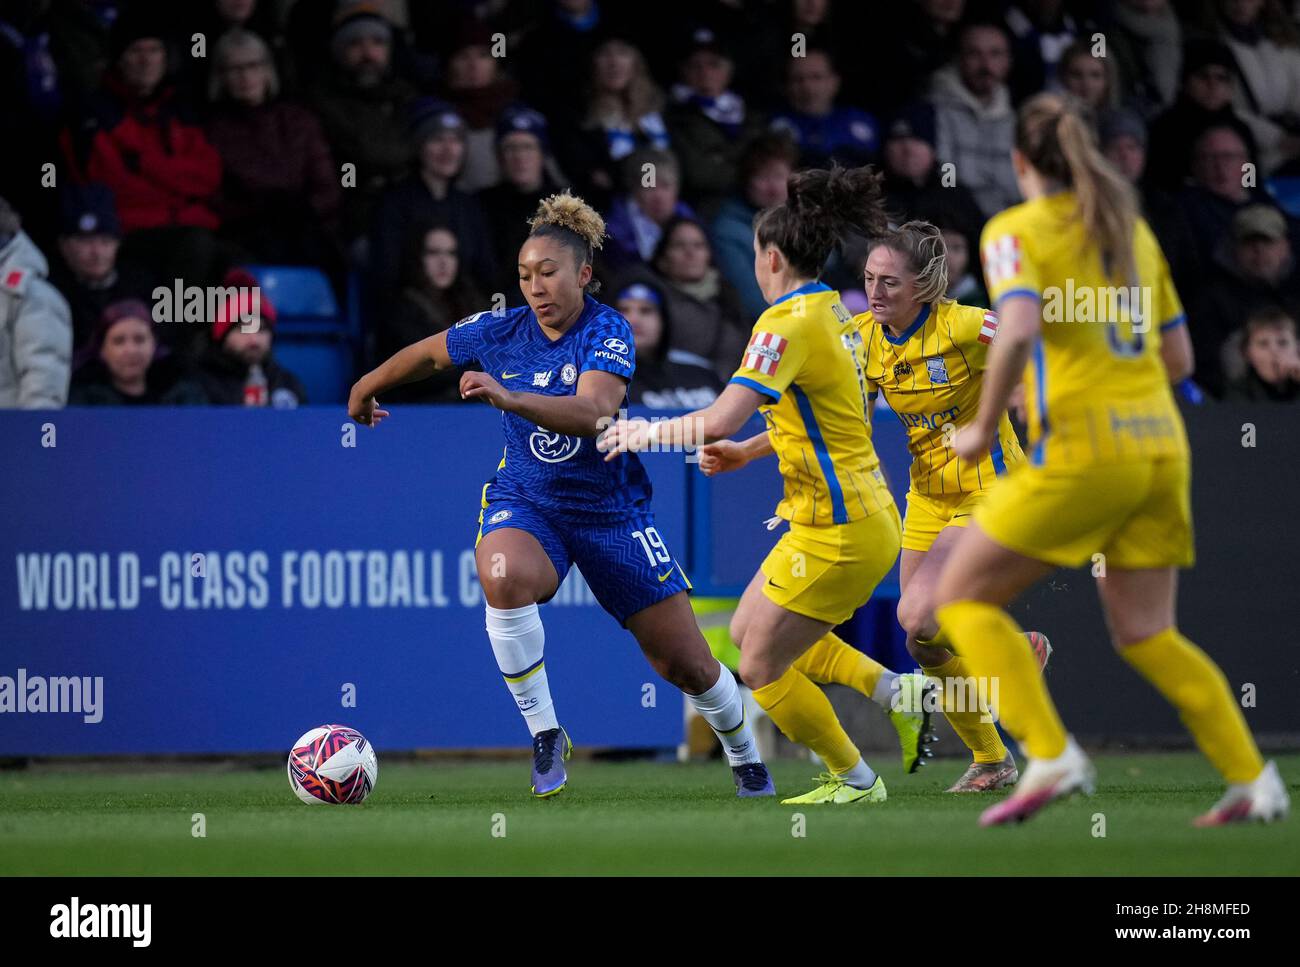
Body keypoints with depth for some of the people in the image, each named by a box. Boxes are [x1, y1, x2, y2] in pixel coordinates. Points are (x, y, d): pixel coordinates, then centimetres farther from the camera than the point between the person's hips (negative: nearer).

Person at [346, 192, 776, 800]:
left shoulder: (608, 332, -17)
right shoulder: (499, 332, -6)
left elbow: (592, 413, -34)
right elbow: (424, 355, 13)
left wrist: (508, 398, -47)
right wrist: (366, 391, 27)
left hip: (611, 510, -1)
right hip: (525, 504, 1)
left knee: (688, 665, 3)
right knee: (502, 576, -37)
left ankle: (746, 760, 34)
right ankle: (545, 735, -22)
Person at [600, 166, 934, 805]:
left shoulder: (789, 321, -18)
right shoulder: (835, 312, 11)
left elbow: (721, 419, -25)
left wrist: (648, 432, -9)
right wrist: (746, 452, 20)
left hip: (837, 529, -10)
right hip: (863, 513, 10)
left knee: (761, 668, 0)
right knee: (748, 629, 21)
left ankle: (854, 780, 11)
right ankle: (894, 691, 16)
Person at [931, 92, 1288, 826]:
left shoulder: (1017, 231, -3)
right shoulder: (1134, 231, 16)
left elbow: (1019, 331, -21)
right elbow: (1180, 358, 18)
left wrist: (984, 427, -10)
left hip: (1082, 450, -6)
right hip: (1161, 445, 7)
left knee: (964, 596, 6)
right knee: (1147, 634, 13)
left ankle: (1051, 757, -8)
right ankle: (1254, 781, 3)